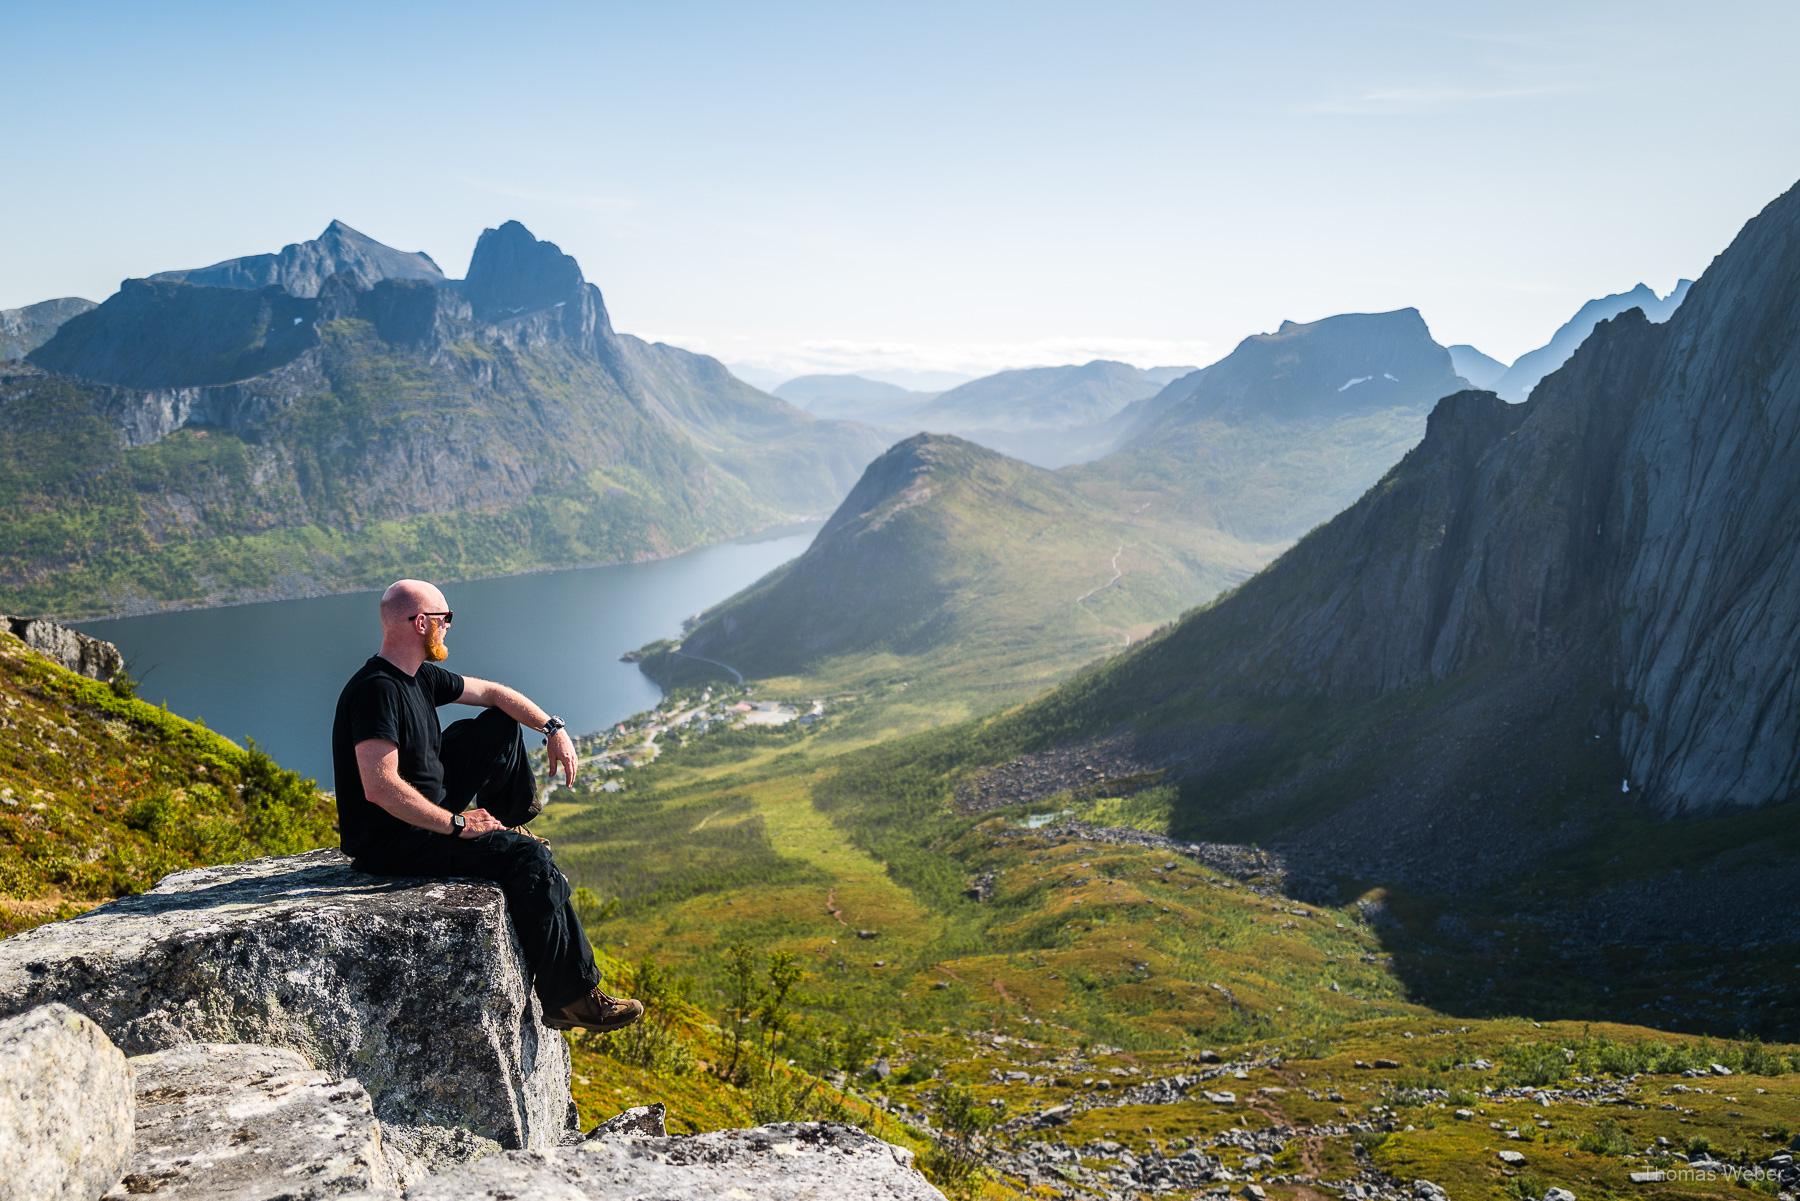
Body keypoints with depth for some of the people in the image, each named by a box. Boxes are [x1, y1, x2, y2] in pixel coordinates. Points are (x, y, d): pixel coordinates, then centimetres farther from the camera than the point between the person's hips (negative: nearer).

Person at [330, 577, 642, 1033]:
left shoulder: (419, 677, 5)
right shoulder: (377, 690, -24)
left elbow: (492, 692, 17)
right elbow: (380, 787, -33)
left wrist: (553, 728, 6)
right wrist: (455, 824, -27)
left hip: (428, 813, 10)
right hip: (390, 842, -10)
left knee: (499, 727, 16)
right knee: (530, 859, -24)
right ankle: (569, 998, -17)